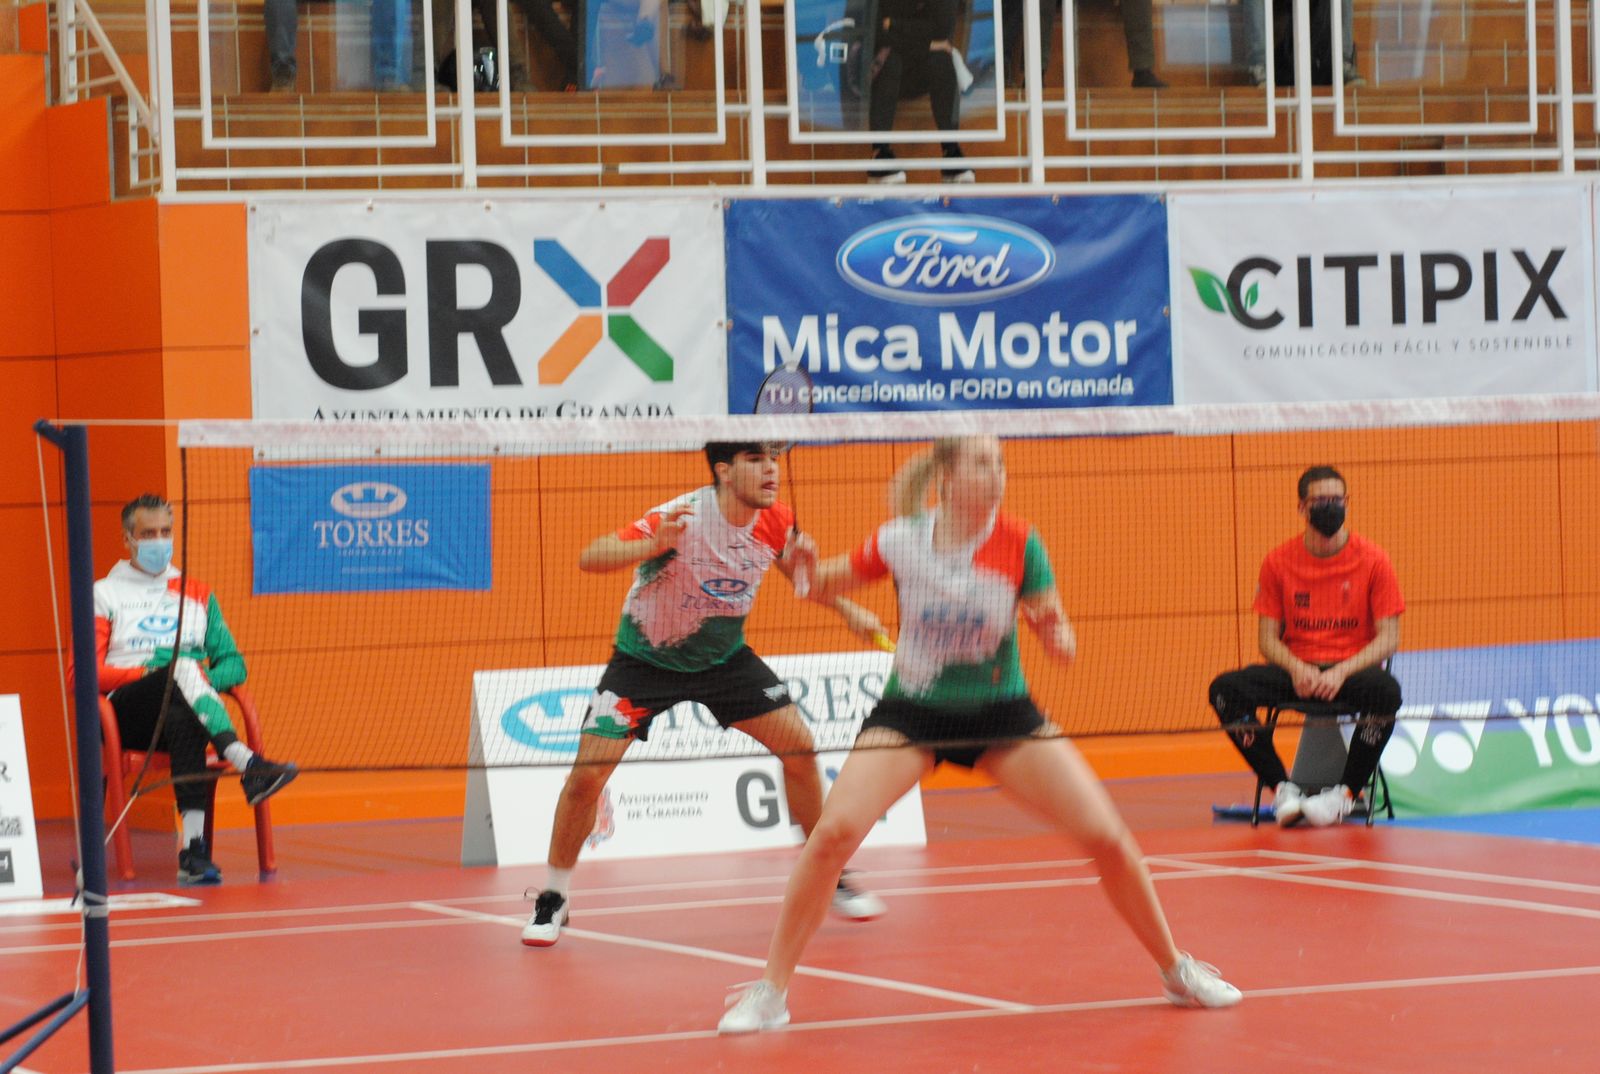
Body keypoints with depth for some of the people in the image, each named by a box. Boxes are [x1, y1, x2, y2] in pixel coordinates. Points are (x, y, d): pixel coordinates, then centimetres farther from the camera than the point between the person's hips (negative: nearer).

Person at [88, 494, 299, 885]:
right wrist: (150, 675, -13)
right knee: (183, 666, -35)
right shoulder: (104, 595, 15)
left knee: (182, 721, -38)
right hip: (126, 713, -2)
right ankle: (247, 764, -53)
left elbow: (233, 663, 19)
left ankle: (192, 846, -50)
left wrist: (209, 678, -6)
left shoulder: (197, 595, 25)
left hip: (184, 710, 2)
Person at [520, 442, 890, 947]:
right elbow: (589, 558, -39)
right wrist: (653, 545, -56)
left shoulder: (776, 522, -13)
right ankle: (552, 900, 6)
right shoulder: (681, 518, -31)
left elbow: (799, 569, 11)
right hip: (646, 657, -4)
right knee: (587, 775, -13)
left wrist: (848, 609, -3)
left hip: (724, 655, 5)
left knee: (799, 748, -4)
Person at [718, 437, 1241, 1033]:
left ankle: (1177, 971, 16)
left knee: (1107, 835, -8)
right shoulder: (900, 540, -12)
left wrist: (1056, 635, -31)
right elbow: (823, 583, 3)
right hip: (912, 710, -1)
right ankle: (771, 991, -8)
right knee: (835, 829, -22)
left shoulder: (1018, 544, -13)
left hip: (1001, 712, 1)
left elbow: (1061, 644, -8)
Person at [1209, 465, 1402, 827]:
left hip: (1352, 668, -2)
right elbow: (1268, 638, 5)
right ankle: (1283, 789, -20)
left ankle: (1345, 793, -22)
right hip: (1295, 669, 2)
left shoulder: (1372, 560, -2)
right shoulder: (1278, 562, 4)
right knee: (1225, 689, -25)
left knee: (1386, 690, -38)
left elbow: (1388, 638, -4)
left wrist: (1342, 673, -20)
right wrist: (1297, 669, -18)